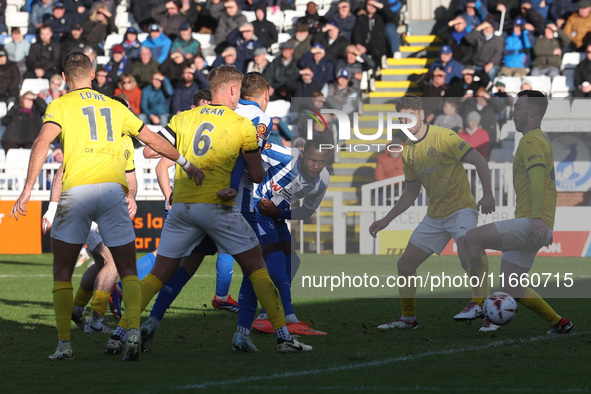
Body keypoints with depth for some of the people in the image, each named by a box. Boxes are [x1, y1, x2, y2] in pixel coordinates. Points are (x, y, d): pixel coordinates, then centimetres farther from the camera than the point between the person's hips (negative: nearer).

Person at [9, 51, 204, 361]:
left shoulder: (60, 106, 10)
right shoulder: (114, 106, 21)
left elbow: (42, 143, -7)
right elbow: (153, 140, 26)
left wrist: (27, 189, -10)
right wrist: (186, 164, 38)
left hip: (77, 191, -2)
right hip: (113, 189, 2)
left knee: (62, 273, 11)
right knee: (128, 272, 7)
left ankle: (64, 344, 5)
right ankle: (133, 332, -15)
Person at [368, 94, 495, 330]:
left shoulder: (443, 137, -12)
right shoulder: (407, 152, 9)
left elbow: (479, 161, -12)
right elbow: (411, 191, 20)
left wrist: (487, 195, -22)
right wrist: (387, 219, 17)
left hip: (460, 208, -7)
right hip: (435, 216, 7)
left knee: (467, 257, -33)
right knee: (405, 264, 5)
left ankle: (480, 303, -18)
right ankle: (408, 318, 19)